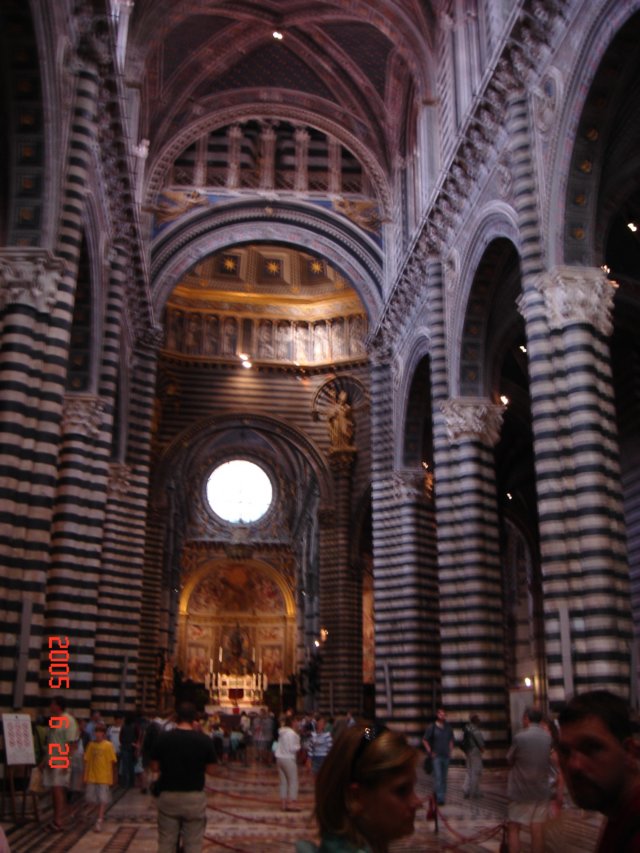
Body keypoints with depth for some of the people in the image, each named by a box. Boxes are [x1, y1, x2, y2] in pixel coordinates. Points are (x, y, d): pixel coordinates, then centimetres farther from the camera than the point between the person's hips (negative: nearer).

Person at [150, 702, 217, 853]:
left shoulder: (163, 738, -5)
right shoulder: (204, 740, -8)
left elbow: (154, 768, 1)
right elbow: (211, 770, -3)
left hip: (168, 796, 1)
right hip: (194, 797, -1)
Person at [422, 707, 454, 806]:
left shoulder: (448, 728, 5)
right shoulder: (431, 727, -8)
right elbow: (424, 740, -2)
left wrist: (450, 751, 9)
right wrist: (430, 752, -6)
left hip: (446, 756, 4)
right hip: (436, 756, -4)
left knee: (444, 777, 10)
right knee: (438, 776, -12)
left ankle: (442, 795, 22)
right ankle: (440, 797, -13)